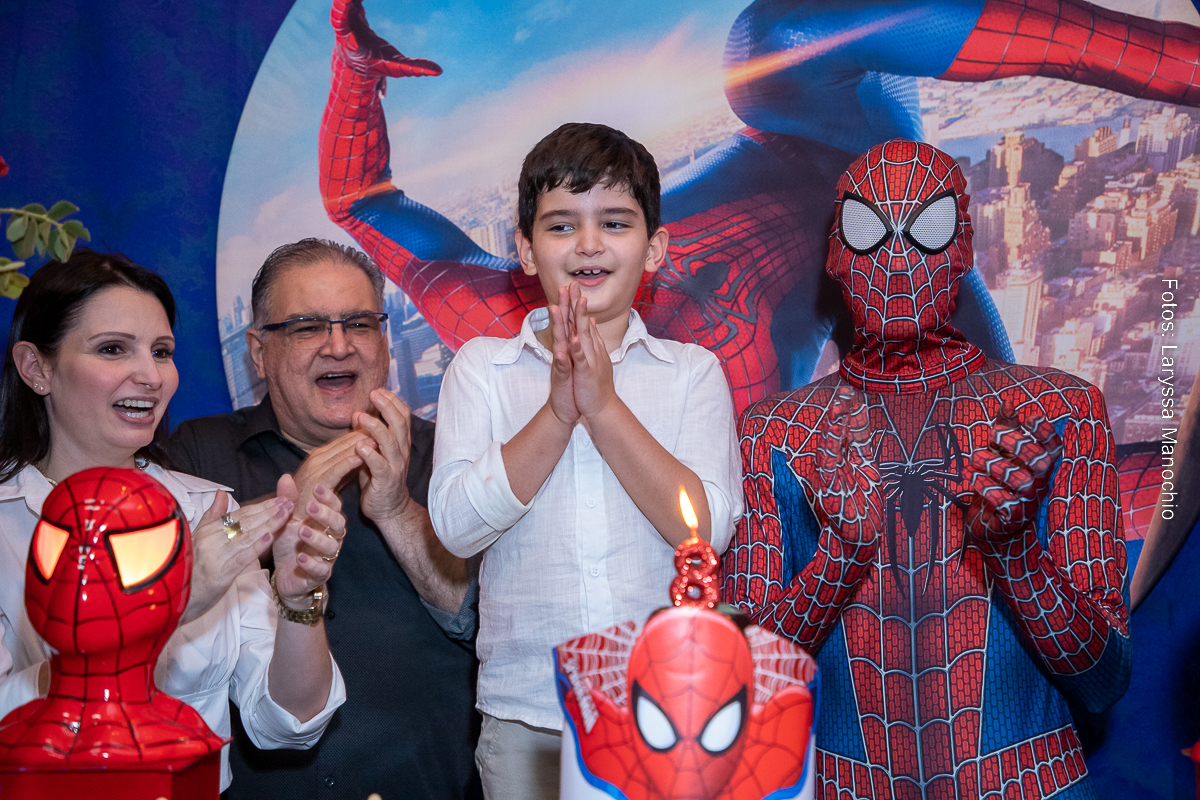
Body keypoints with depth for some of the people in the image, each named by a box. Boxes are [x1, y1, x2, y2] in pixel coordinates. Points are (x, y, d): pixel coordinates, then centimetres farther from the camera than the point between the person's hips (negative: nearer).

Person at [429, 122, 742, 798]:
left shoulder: (692, 372, 3)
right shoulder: (482, 367, 4)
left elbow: (708, 529, -9)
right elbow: (456, 525, -7)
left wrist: (604, 405, -14)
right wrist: (559, 410, -15)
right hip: (526, 716, 0)